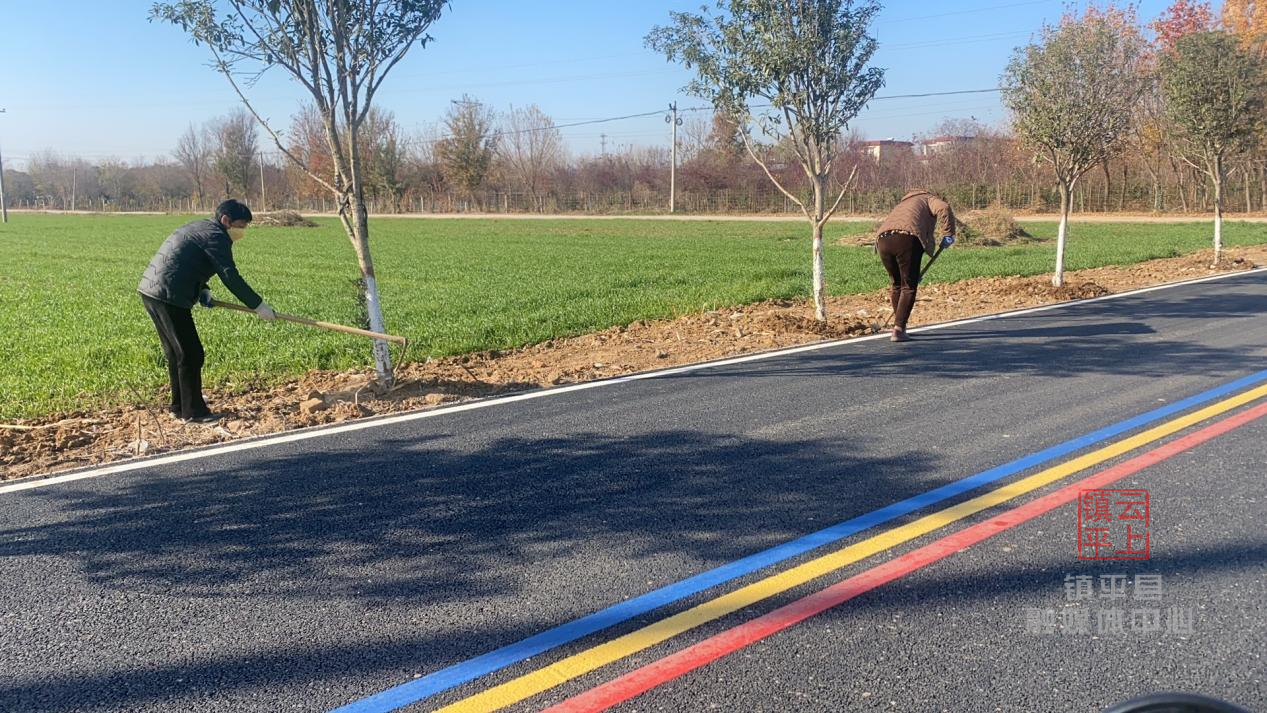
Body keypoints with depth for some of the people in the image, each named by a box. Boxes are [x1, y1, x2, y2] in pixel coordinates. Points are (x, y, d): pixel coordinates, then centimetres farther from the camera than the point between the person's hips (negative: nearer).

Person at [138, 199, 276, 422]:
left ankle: (179, 407, 27)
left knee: (175, 353, 18)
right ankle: (193, 411, 1)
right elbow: (230, 277, -17)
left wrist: (202, 290, 11)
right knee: (191, 354, -4)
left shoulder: (199, 228, 22)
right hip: (169, 297, -10)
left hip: (149, 291, 10)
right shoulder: (216, 236, -10)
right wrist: (258, 305, -15)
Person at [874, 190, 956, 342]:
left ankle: (900, 325, 31)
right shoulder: (928, 199, 27)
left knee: (896, 283, 22)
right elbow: (944, 208, 1)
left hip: (883, 238, 6)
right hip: (907, 237, -6)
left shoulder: (902, 204, 44)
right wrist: (948, 233, 10)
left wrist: (913, 274, 46)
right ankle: (898, 330, -3)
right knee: (909, 286, 4)